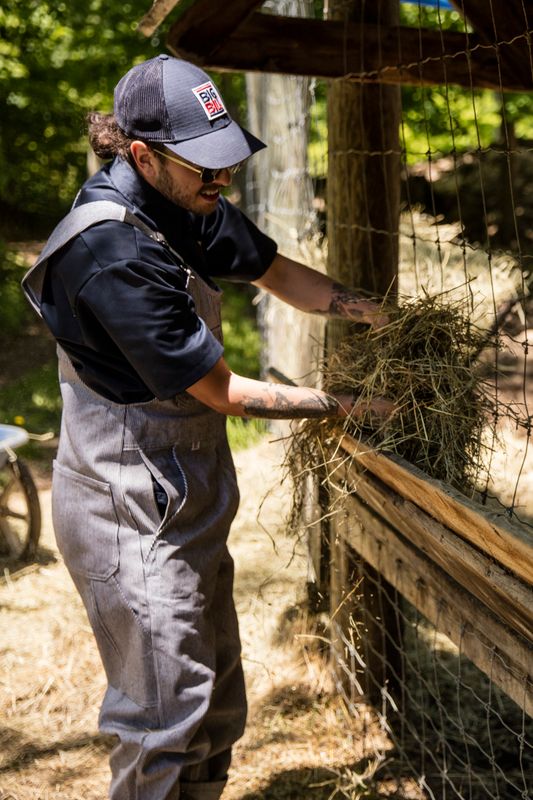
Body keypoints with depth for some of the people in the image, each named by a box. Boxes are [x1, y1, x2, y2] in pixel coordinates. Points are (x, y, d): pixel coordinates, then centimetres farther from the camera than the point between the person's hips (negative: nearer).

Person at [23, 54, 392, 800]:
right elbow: (223, 392, -21)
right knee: (168, 716, -1)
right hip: (133, 511, -9)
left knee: (218, 711, 17)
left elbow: (278, 272, 15)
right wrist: (345, 406, -12)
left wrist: (383, 318, 2)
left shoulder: (187, 205, 1)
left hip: (187, 500, 9)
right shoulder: (114, 251, -26)